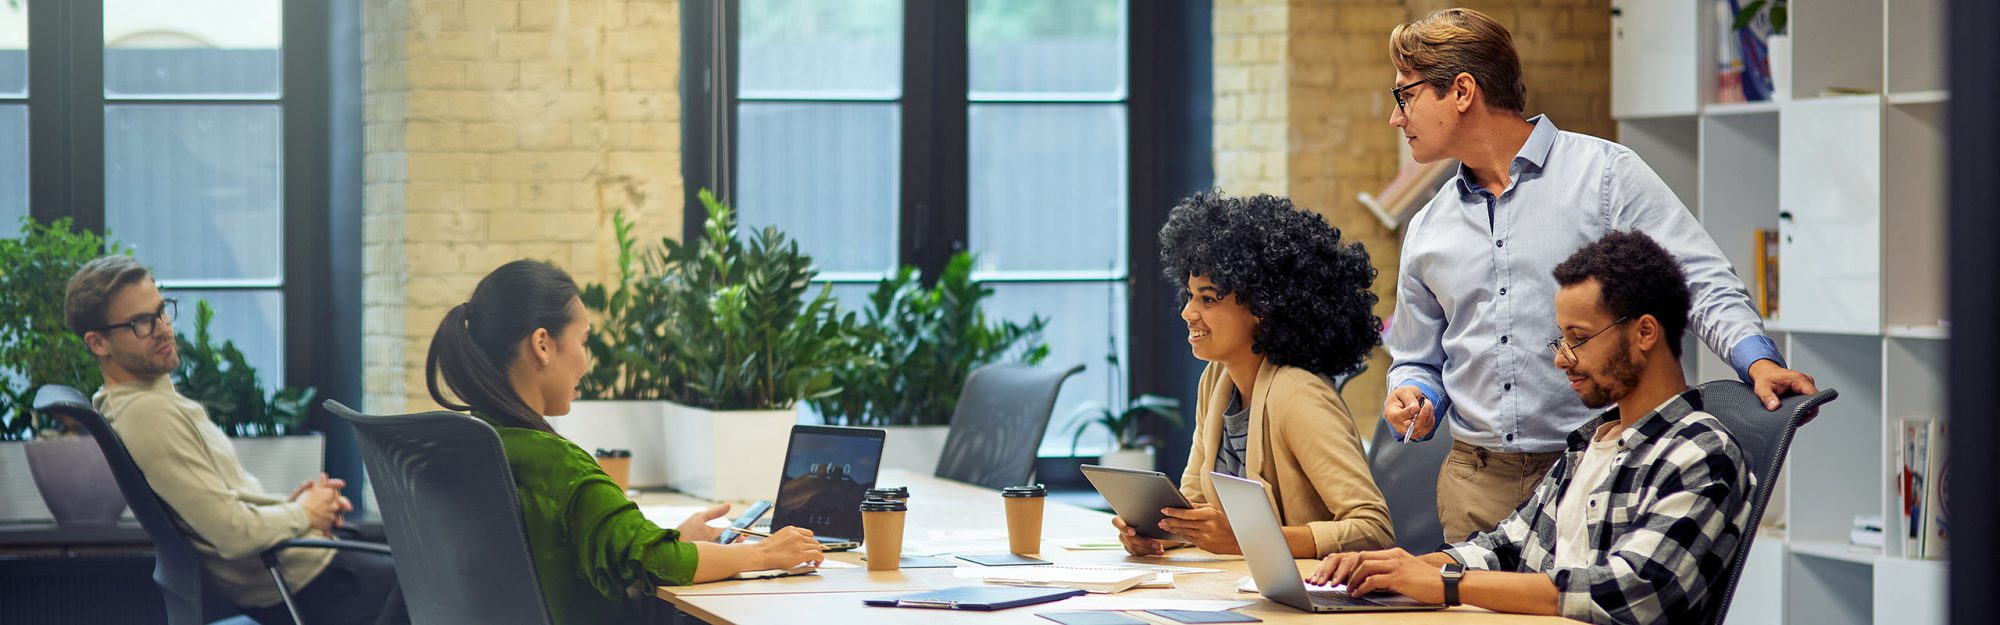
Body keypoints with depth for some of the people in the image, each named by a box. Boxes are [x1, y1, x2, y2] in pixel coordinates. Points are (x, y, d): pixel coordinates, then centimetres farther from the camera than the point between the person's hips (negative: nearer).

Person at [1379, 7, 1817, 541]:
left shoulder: (1605, 173, -1)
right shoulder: (1427, 231, 15)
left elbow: (1702, 283, -6)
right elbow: (1418, 361, 24)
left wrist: (1759, 361, -23)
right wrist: (1410, 398, 2)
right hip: (1477, 483, 4)